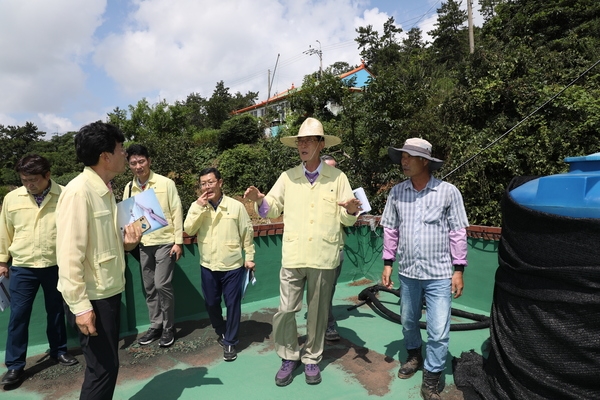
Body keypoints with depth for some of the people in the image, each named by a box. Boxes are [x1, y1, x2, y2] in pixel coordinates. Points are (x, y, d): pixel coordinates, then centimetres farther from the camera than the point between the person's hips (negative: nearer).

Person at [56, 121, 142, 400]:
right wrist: (80, 305, -21)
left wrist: (126, 243, -2)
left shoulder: (105, 189, 8)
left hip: (110, 290, 8)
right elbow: (69, 254, -22)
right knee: (102, 367, 4)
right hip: (92, 296, -8)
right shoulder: (78, 191, -19)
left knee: (108, 364, 19)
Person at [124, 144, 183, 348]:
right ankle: (155, 325, 28)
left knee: (162, 285, -6)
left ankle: (168, 328, 12)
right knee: (149, 288, 13)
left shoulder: (166, 183, -8)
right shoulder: (129, 188, 5)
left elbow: (176, 213, -7)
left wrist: (178, 241, -10)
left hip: (164, 242, -5)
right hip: (143, 244, 5)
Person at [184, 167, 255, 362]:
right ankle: (221, 332, 41)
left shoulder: (236, 206, -8)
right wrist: (199, 207, -19)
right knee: (211, 303, 16)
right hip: (208, 266, 3)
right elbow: (189, 230, -11)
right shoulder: (197, 207, 2)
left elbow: (247, 233, -2)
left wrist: (249, 257, -1)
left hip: (232, 265, -3)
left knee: (232, 304, 4)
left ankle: (230, 342, 21)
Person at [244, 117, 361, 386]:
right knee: (285, 311, 4)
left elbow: (346, 219, 0)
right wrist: (259, 200, -11)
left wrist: (351, 210, -22)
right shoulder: (287, 177, 5)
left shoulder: (337, 178, 0)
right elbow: (273, 209, 9)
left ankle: (312, 359, 33)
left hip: (324, 258, -1)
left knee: (318, 312, 13)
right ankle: (289, 357, 28)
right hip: (293, 257, 1)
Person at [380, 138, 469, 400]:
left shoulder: (448, 192, -10)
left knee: (438, 332, 1)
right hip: (407, 273, 3)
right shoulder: (397, 192, -2)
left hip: (439, 275, -3)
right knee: (408, 323, 20)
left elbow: (458, 233, -5)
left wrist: (458, 270, -6)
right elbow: (391, 230, 4)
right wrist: (387, 264, 3)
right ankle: (414, 357, 47)